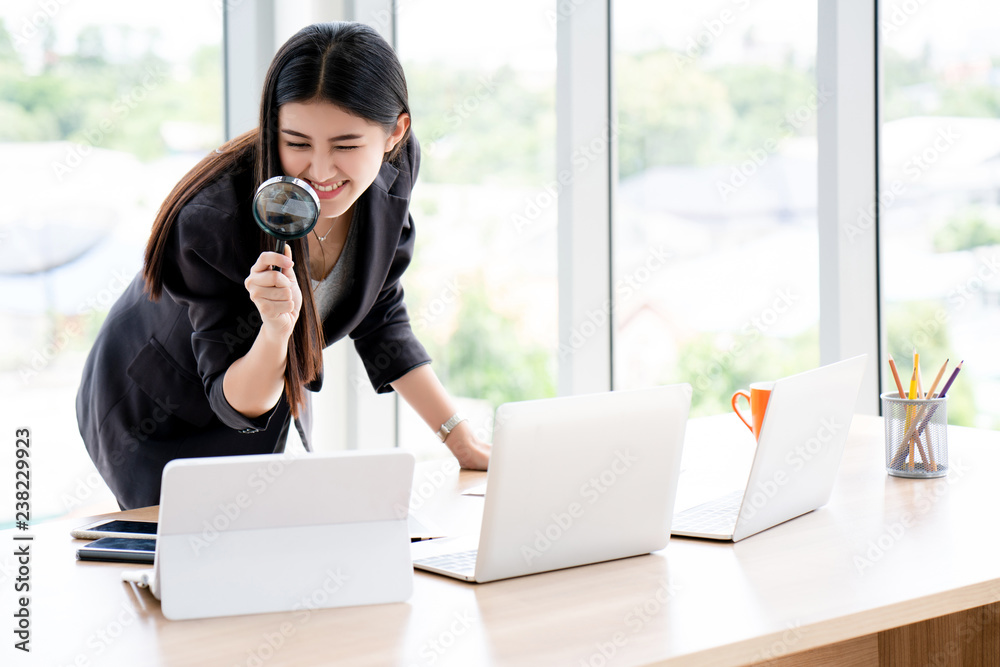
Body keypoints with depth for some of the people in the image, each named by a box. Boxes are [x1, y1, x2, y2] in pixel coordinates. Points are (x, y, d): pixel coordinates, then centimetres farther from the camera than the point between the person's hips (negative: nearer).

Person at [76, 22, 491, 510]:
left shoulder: (390, 172, -21)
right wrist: (277, 327, -50)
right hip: (157, 417, -5)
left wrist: (463, 441, -6)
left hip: (272, 389, 5)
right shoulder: (213, 219, -38)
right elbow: (235, 403, -30)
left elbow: (379, 319, -4)